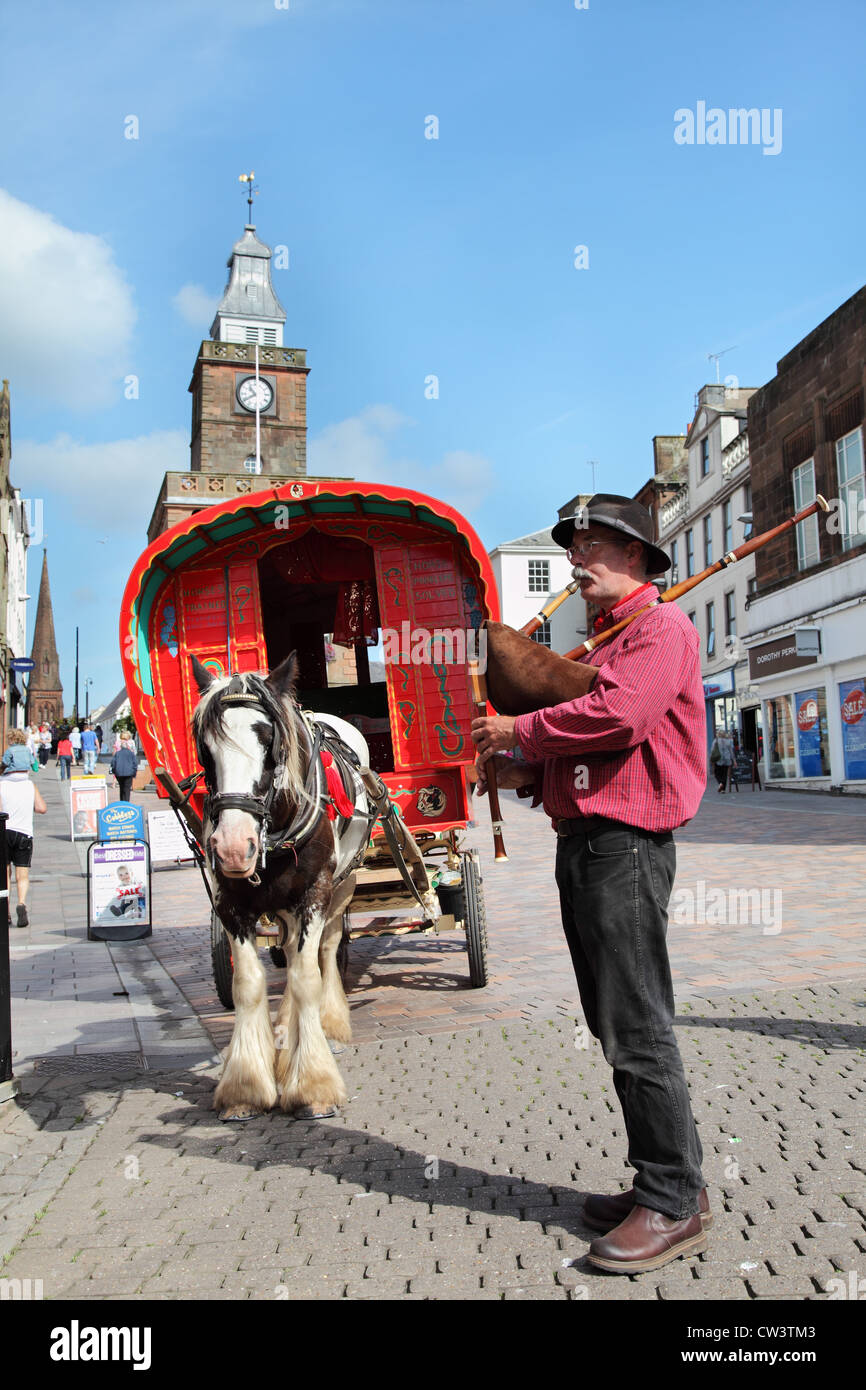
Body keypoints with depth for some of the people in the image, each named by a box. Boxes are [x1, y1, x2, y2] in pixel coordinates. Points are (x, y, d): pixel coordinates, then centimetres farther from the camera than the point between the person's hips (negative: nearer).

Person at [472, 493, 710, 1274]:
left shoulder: (661, 628, -5)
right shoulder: (597, 645, 23)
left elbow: (620, 716, -24)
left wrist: (519, 731, -13)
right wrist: (525, 773, 8)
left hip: (626, 843, -10)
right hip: (581, 841, 10)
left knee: (636, 1026, -7)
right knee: (617, 1024, 13)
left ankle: (675, 1203, 5)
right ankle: (666, 1182, 24)